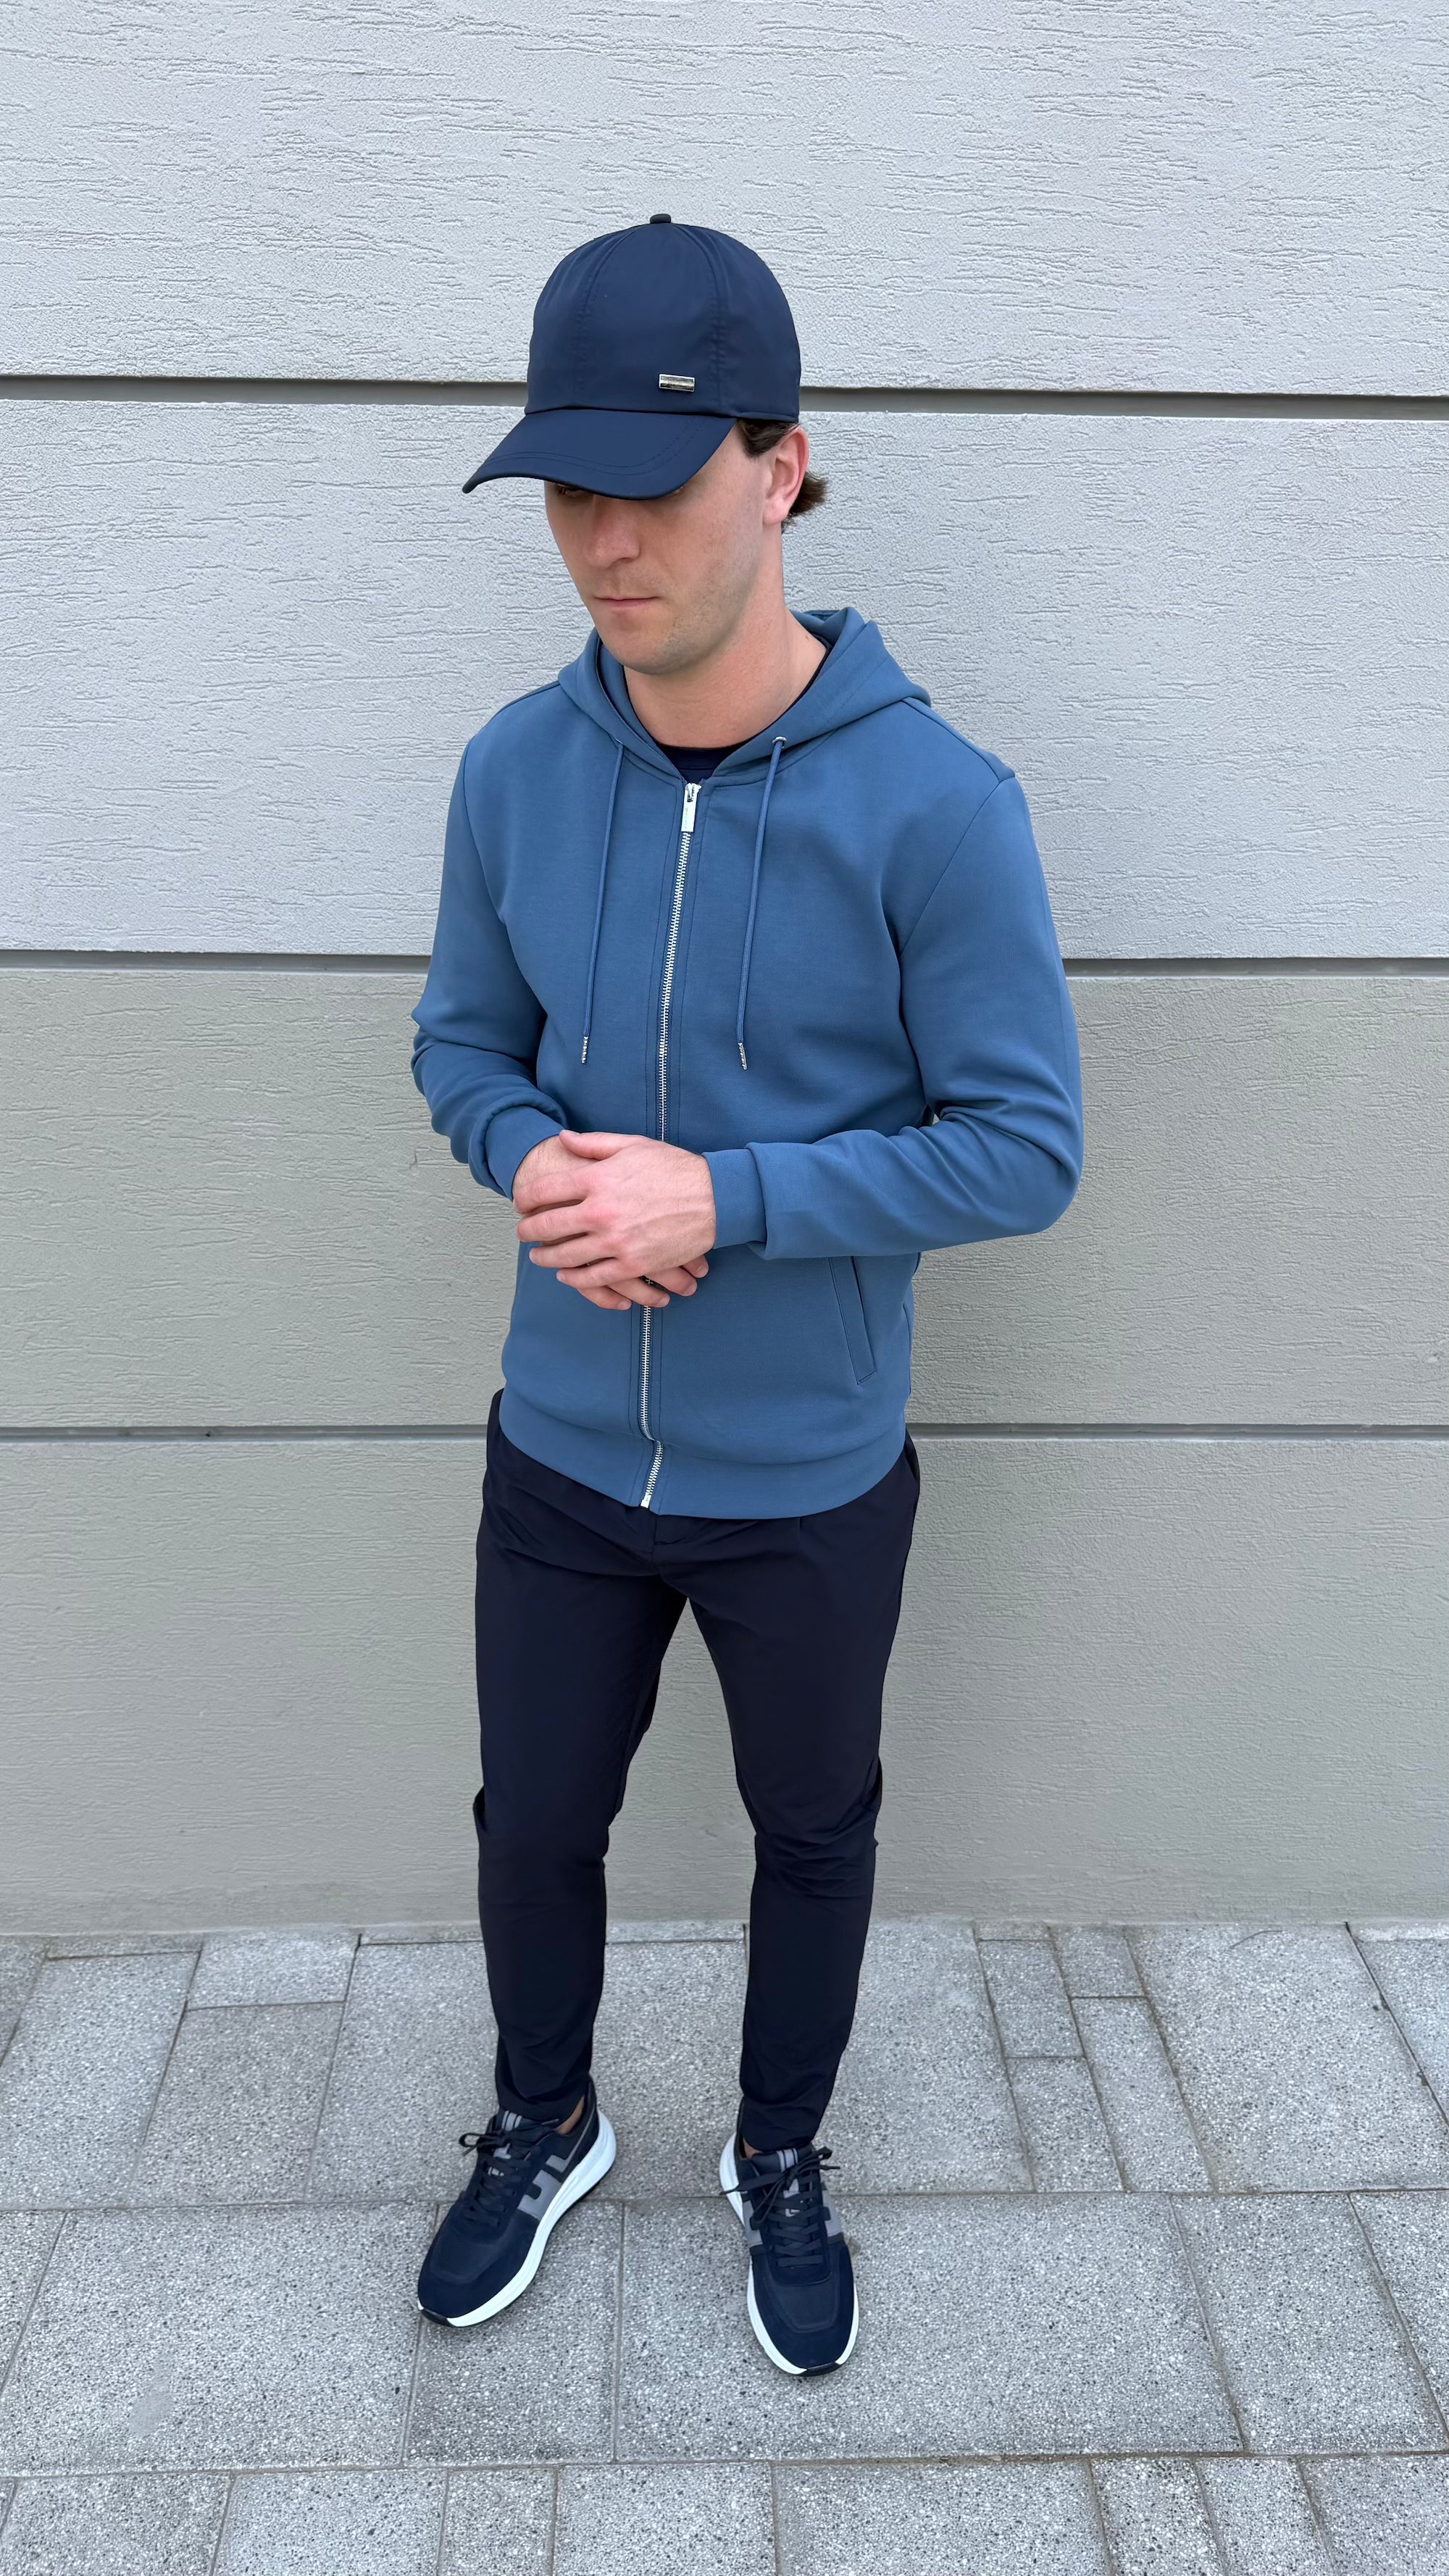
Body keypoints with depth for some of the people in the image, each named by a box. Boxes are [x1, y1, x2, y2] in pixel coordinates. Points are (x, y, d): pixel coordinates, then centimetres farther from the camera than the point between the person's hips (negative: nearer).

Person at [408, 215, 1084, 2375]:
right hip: (560, 1459, 3)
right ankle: (548, 2122, 52)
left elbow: (1026, 1145, -16)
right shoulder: (514, 769, -7)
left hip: (814, 1484, -3)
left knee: (813, 1837, 20)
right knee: (535, 1825, 21)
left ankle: (783, 2156, 50)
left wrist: (725, 1198, -26)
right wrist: (529, 1158, -17)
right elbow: (463, 1040, 5)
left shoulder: (935, 803, -19)